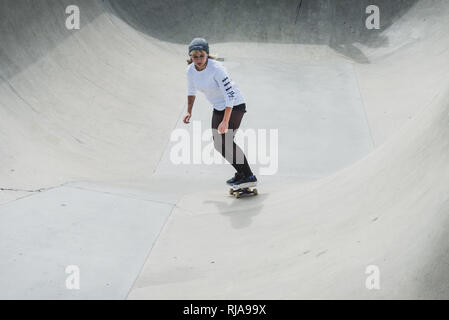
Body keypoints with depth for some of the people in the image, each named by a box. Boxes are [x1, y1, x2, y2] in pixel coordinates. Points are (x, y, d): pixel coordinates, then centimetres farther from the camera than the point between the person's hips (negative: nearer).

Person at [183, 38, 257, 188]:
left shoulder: (216, 68, -28)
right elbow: (191, 91, 14)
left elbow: (230, 95, -30)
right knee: (218, 144, 8)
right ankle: (241, 172, 25)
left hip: (235, 105, -8)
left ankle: (249, 177, -12)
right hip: (218, 107, 8)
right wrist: (189, 112, 6)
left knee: (226, 140, -19)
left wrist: (225, 121, -33)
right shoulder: (191, 70, -8)